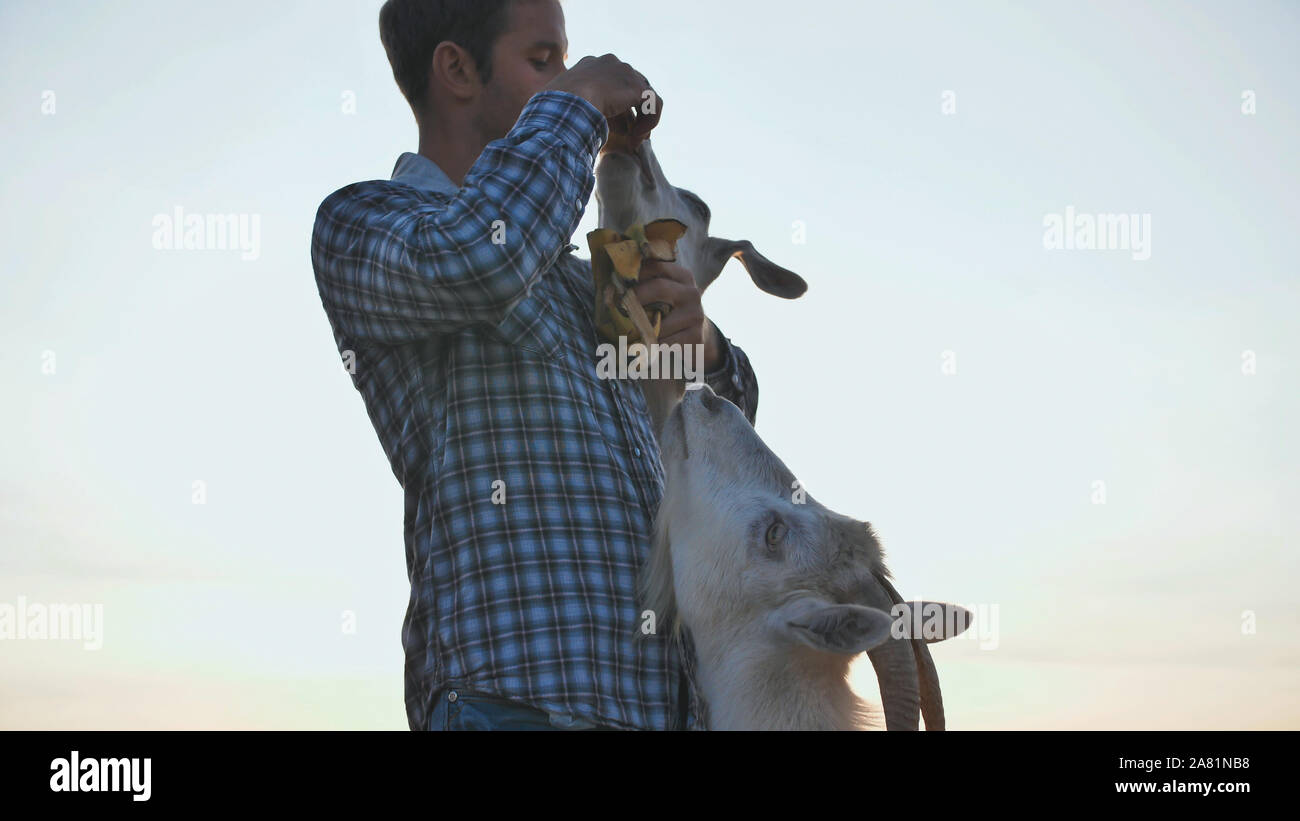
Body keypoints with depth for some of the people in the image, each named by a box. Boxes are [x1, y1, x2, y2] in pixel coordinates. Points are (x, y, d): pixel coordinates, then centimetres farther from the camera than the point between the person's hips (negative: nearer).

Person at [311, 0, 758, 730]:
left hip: (667, 694, 8)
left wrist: (696, 336, 6)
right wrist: (574, 105, -3)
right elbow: (475, 258, -21)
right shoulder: (358, 226, 4)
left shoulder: (571, 272, 28)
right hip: (516, 692, -8)